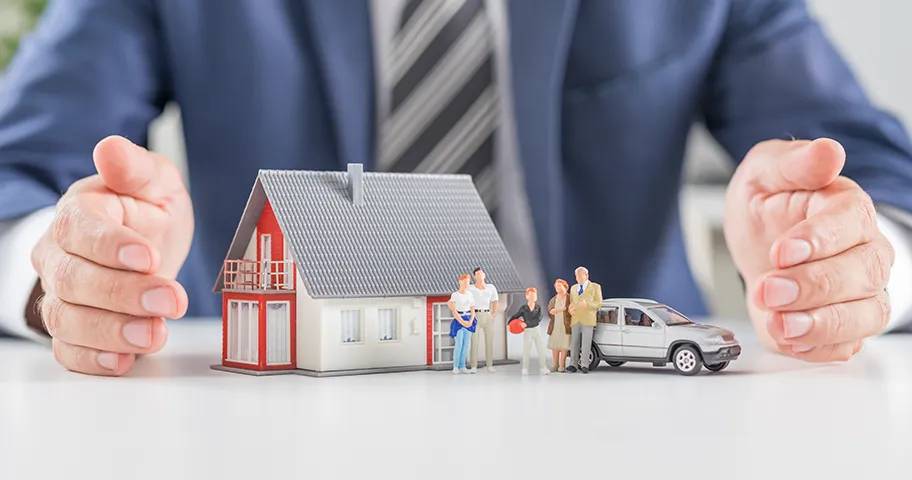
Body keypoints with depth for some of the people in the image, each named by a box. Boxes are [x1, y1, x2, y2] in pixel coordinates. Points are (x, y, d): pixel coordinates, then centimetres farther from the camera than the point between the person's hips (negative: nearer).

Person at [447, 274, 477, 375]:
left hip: (468, 321, 5)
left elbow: (473, 310, 8)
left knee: (466, 344, 3)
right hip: (459, 320, -5)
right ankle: (455, 367, -3)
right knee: (459, 344, -9)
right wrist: (462, 322, -13)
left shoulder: (470, 294, 9)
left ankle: (462, 367, 8)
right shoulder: (455, 295, -5)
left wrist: (470, 321, -6)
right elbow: (454, 311, -9)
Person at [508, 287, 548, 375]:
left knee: (540, 349, 3)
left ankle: (542, 368, 10)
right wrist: (508, 323, -12)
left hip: (536, 329, 1)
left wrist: (527, 324, -24)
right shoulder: (523, 308, -6)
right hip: (527, 331, -1)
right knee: (526, 349, 0)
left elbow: (538, 319, -17)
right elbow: (515, 316, 1)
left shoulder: (538, 307, -5)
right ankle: (525, 369, 8)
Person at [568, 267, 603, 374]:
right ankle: (573, 364, 5)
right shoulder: (573, 288, 19)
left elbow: (599, 303, -1)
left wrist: (587, 304, -18)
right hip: (575, 320, 4)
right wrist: (570, 309, -3)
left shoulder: (595, 287, 4)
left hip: (588, 320, -4)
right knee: (574, 343, 1)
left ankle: (584, 365, 2)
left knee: (586, 344, -4)